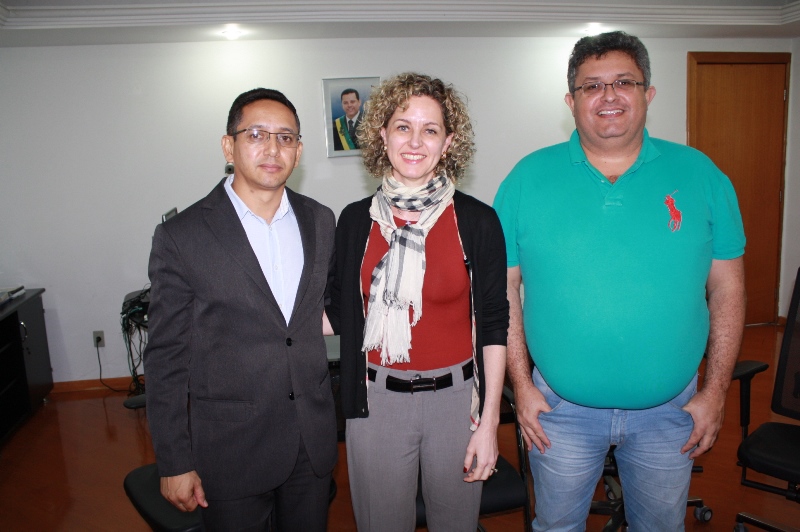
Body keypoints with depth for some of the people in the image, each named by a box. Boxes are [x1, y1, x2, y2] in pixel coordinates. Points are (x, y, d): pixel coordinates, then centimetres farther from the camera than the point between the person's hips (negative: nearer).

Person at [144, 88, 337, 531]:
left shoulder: (320, 221, 1)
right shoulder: (181, 237, -11)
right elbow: (166, 357, -8)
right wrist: (174, 463, -6)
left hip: (314, 440, 4)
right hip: (231, 449, -3)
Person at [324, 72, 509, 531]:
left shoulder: (477, 220, -6)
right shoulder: (356, 220, -1)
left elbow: (493, 326, -4)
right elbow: (342, 315, 6)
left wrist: (489, 422, -5)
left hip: (456, 398, 0)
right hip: (377, 402, 1)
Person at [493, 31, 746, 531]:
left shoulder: (700, 174, -3)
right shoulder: (528, 178, -7)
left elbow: (727, 287, 1)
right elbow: (504, 287, -4)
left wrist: (716, 391, -1)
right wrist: (521, 386, -6)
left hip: (669, 410, 1)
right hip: (560, 408, -1)